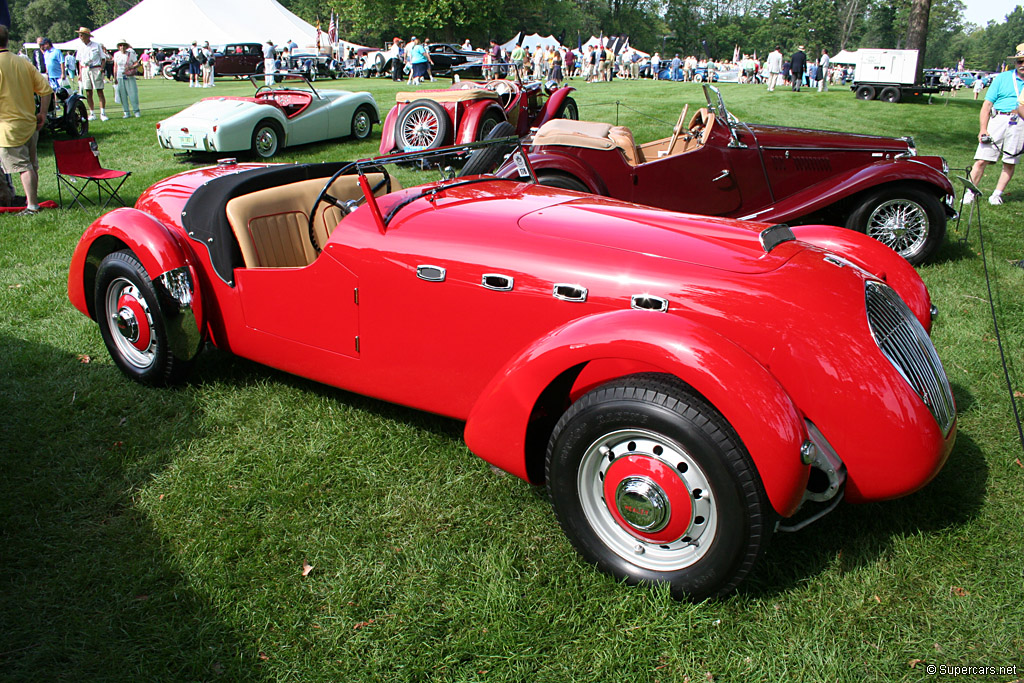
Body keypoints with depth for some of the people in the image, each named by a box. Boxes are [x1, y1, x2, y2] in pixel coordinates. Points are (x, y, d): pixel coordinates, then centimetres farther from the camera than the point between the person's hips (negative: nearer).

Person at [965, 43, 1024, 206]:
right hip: (997, 119, -2)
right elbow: (987, 104, 3)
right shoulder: (1002, 78, 8)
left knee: (1010, 163, 3)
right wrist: (983, 129, -5)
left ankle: (997, 194, 11)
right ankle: (970, 193, -1)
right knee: (981, 160, -7)